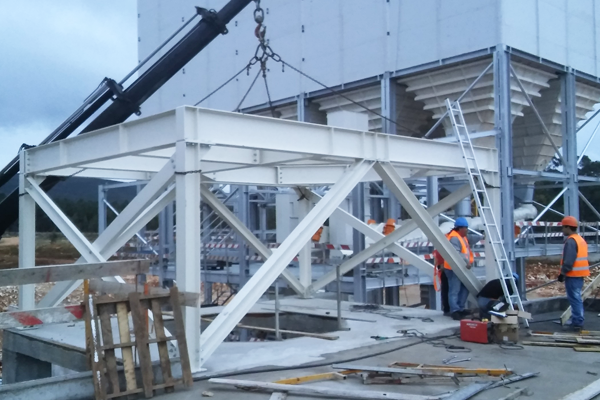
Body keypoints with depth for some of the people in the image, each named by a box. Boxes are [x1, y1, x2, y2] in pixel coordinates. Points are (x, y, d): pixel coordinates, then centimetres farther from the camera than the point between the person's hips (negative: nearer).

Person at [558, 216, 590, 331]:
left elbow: (568, 261, -23)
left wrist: (563, 273, -14)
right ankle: (577, 321, 22)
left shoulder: (571, 241, -17)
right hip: (579, 274, 10)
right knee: (577, 298, 16)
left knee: (574, 298, -7)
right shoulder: (581, 239, 16)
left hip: (573, 275, -10)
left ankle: (577, 323, -5)